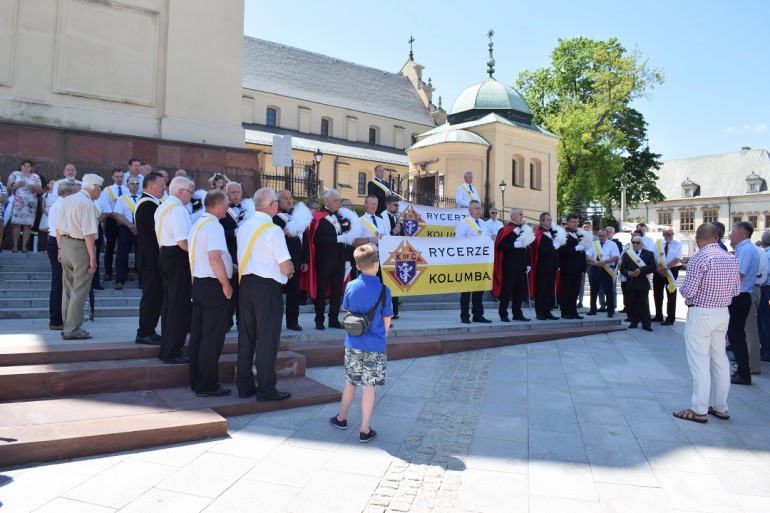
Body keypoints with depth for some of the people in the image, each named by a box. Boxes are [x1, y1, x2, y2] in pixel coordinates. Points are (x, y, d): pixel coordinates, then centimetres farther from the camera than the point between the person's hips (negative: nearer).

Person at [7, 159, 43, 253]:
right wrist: (17, 184, -11)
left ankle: (24, 245, -4)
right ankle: (14, 245, -9)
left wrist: (34, 188, -8)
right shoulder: (15, 174, 13)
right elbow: (9, 187, 5)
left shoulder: (36, 177, 16)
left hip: (30, 203, 1)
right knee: (16, 223, -10)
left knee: (28, 224, -6)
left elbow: (40, 190, 11)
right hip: (17, 202, -1)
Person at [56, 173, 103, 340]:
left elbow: (58, 228, 15)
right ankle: (72, 329, 3)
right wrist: (92, 258, -18)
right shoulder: (87, 203, -16)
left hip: (65, 244, 9)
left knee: (68, 288, 16)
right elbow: (89, 234, -20)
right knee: (79, 290, -1)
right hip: (80, 247, -9)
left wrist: (60, 249, 21)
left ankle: (68, 326, 25)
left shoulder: (67, 200, 11)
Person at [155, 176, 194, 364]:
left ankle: (166, 348, 25)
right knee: (179, 305, -4)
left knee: (169, 303, 16)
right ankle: (172, 352, 1)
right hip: (178, 258, -10)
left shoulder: (162, 207, 15)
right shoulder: (178, 209, -17)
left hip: (165, 254, 10)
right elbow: (183, 242, -23)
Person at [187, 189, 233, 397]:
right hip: (213, 286, -10)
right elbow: (214, 257, -28)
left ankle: (197, 380, 24)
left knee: (198, 335, 14)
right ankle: (207, 385, 4)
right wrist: (226, 284, -18)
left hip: (198, 283, 10)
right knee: (213, 338, -2)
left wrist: (227, 266, 21)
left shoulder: (196, 224, 14)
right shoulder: (213, 226, -16)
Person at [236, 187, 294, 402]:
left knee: (246, 336, 13)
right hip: (267, 286, -7)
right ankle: (266, 390, 7)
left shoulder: (244, 227, 8)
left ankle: (244, 386, 22)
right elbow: (286, 267, -16)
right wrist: (290, 271, 8)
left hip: (245, 282, 7)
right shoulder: (273, 230, -14)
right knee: (267, 339, 0)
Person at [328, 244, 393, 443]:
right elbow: (386, 320, -5)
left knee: (350, 383, 20)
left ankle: (341, 418, 37)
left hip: (353, 344, 3)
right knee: (369, 387, 5)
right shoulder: (383, 290, -13)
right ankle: (365, 430, 13)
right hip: (375, 347, -3)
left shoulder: (350, 286, -4)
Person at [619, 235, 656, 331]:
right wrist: (628, 273, -13)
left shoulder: (649, 254, 6)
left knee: (644, 305, -2)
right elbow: (622, 269, 8)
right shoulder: (626, 254, 12)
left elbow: (652, 267, -5)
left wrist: (640, 270, -17)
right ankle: (634, 322, 16)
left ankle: (646, 324, 2)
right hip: (630, 283, 2)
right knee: (632, 304, 5)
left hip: (643, 283, -2)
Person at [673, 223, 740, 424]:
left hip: (701, 314, -7)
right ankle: (720, 407, 24)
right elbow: (736, 290, 11)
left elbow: (688, 291, -19)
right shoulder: (731, 259, 6)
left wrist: (684, 291, 2)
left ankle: (699, 410, 4)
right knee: (720, 360, 15)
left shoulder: (699, 259, -17)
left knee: (700, 362, -2)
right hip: (723, 313, 7)